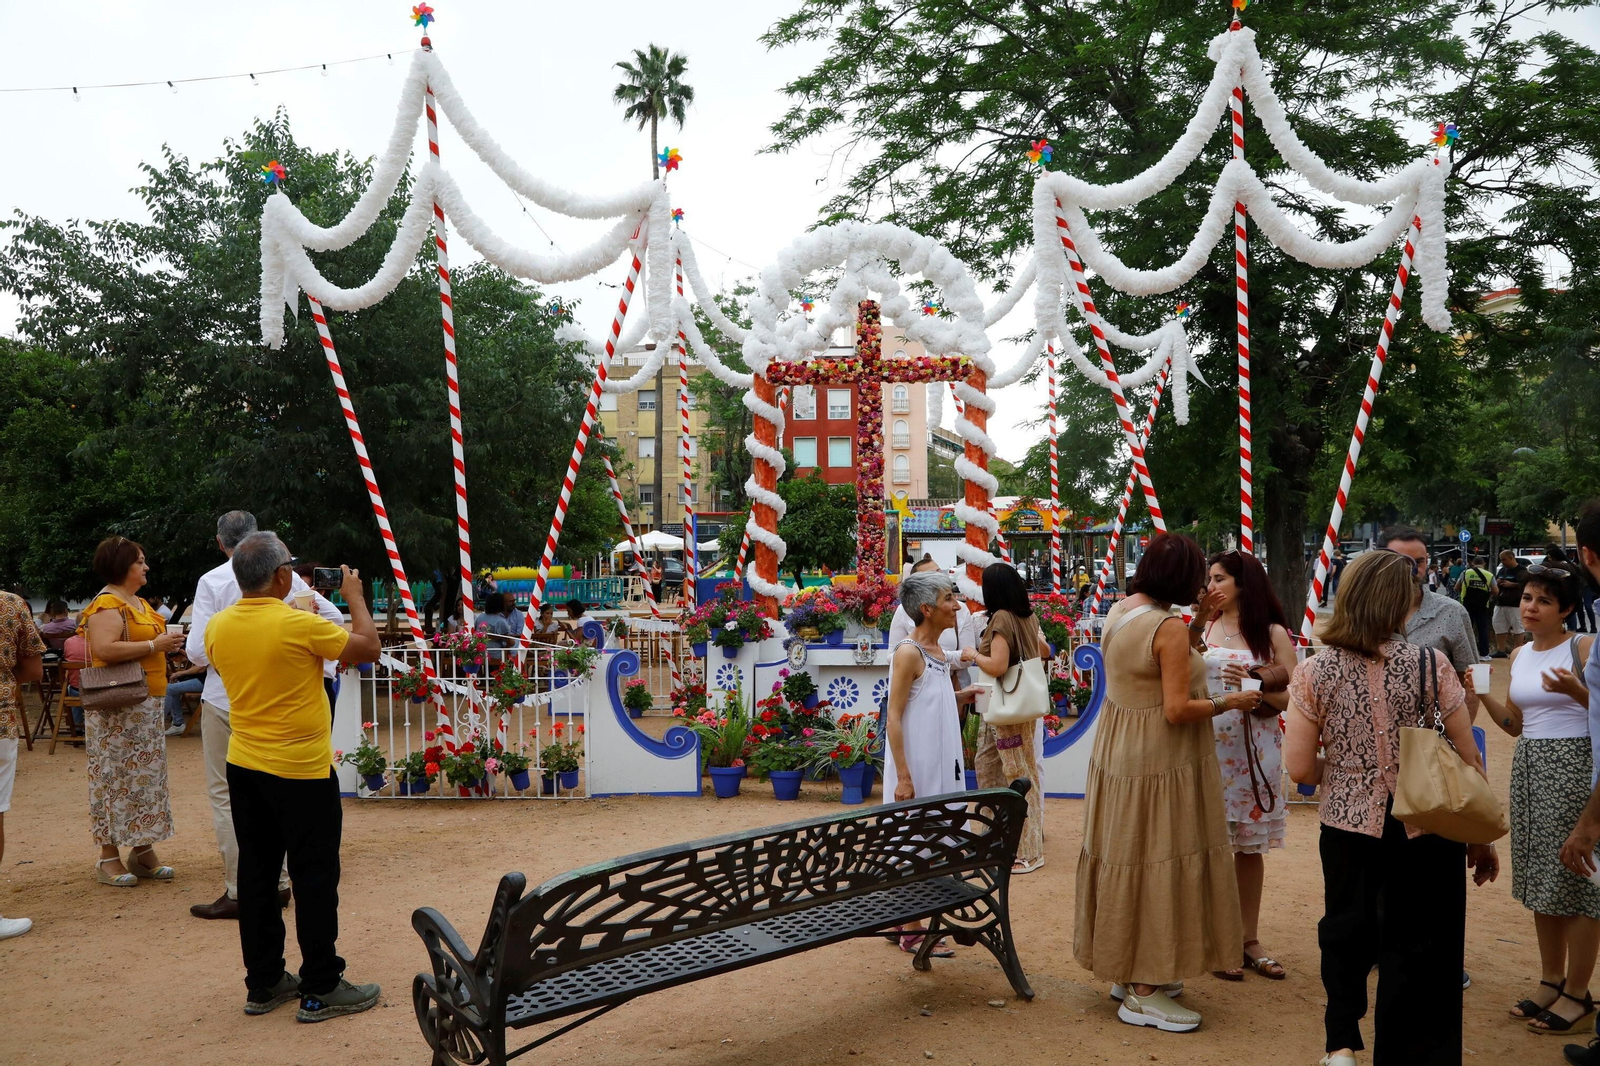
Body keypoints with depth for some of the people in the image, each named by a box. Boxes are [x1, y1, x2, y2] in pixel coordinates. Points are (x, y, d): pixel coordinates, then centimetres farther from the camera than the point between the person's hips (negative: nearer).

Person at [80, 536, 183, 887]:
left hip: (146, 705, 9)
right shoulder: (107, 604, -13)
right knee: (116, 775, -3)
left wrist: (167, 643, 12)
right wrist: (154, 645, -21)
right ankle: (109, 856, 5)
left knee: (146, 774, 10)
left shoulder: (139, 602, 17)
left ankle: (143, 849, 17)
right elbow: (104, 649, -27)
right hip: (117, 706, -9)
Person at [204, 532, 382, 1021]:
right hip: (300, 769, -7)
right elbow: (369, 647, -10)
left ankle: (263, 984, 25)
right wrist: (355, 596, 3)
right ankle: (320, 989, 10)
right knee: (314, 876, 3)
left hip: (243, 765, 7)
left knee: (256, 872, 14)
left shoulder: (218, 626, 0)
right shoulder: (299, 624, -20)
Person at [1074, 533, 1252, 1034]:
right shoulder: (1169, 627, -20)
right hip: (1161, 763, -9)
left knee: (1127, 854, 17)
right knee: (1159, 862, 1)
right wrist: (1229, 703, -8)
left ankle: (1128, 969, 31)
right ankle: (1144, 994, 11)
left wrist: (1199, 623, 17)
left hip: (1118, 751, 9)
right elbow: (1178, 710, -23)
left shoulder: (1119, 612, 6)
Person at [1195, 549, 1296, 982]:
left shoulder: (1272, 632, 2)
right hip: (1208, 743, 0)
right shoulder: (1202, 627, 6)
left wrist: (1253, 685, -16)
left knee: (1250, 846, 10)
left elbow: (1293, 693, -3)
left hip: (1255, 748, 0)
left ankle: (1249, 939, 23)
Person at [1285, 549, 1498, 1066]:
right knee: (1421, 948, 14)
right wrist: (1482, 837, 9)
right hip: (1426, 834, -1)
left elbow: (1300, 768, -8)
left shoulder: (1313, 673, -9)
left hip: (1348, 829, 1)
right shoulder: (1429, 665, -10)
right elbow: (1469, 761, -4)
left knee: (1346, 934, 22)